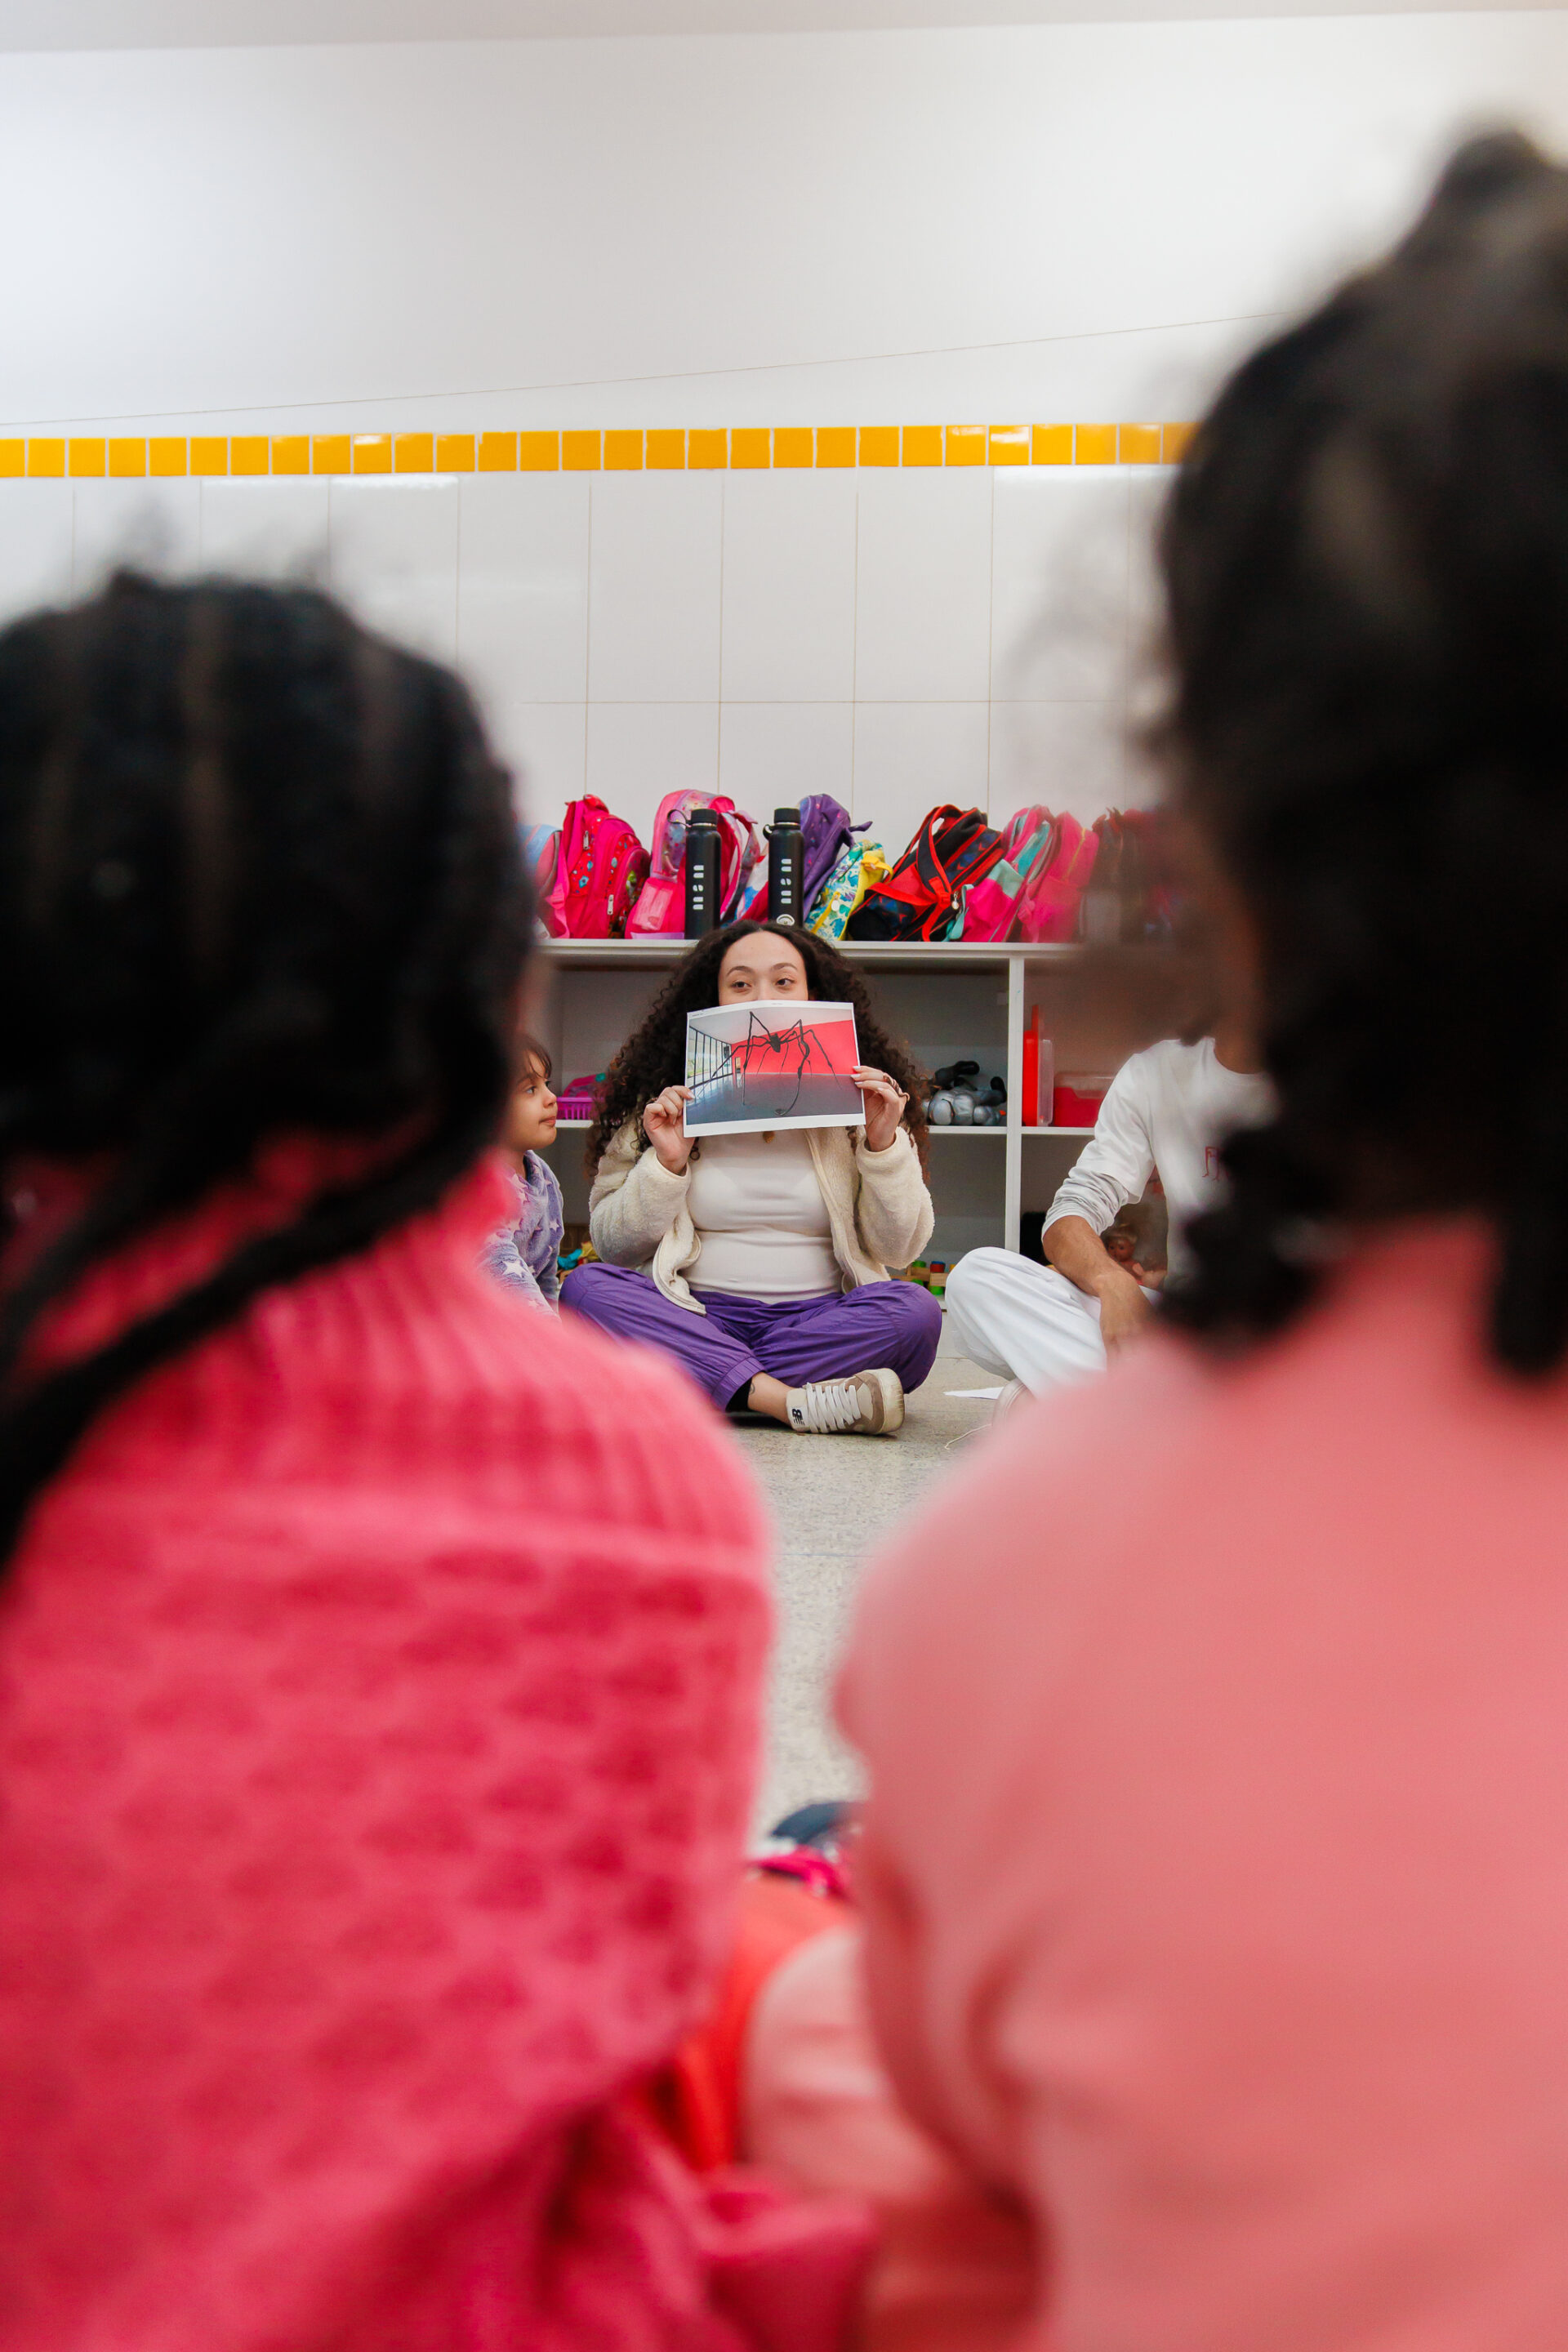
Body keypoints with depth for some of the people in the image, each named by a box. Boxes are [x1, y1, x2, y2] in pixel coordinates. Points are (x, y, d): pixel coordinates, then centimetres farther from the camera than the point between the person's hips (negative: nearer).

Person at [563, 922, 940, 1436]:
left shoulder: (855, 1102, 9)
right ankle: (792, 1401, -35)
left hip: (817, 1321, 0)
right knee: (586, 1287, -27)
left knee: (915, 1310, -29)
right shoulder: (666, 1105, 8)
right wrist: (667, 1163, -8)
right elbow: (612, 1246, 6)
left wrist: (883, 1145, -6)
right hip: (696, 1317, 0)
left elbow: (898, 1248, 6)